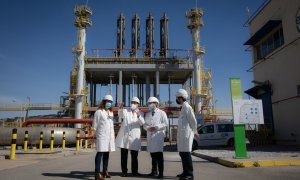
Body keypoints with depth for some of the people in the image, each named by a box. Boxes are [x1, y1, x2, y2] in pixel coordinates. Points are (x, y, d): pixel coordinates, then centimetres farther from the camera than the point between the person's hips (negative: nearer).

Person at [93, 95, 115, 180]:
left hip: (110, 135, 7)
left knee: (107, 153, 11)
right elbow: (95, 124, -3)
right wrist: (95, 134, -4)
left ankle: (105, 171, 20)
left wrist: (113, 133, 13)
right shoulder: (99, 111, -3)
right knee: (100, 153, -8)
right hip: (101, 135, -6)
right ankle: (97, 173, -6)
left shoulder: (111, 112, 17)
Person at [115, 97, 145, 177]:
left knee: (134, 156, 5)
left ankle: (134, 171, 16)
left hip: (134, 137, 0)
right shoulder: (126, 111, 10)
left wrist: (139, 116, -28)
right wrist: (120, 109, -34)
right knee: (124, 156, 3)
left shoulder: (140, 113, 11)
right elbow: (120, 115, -12)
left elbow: (142, 123, -7)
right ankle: (124, 171, 12)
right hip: (124, 136, 0)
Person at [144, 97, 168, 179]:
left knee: (159, 154, -8)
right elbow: (145, 124, 16)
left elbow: (165, 123, -6)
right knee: (152, 154, 10)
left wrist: (156, 127, -14)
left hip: (158, 136, -5)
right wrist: (147, 128, -6)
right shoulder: (147, 114, 20)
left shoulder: (162, 113, 3)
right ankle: (154, 171, 22)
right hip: (150, 136, 5)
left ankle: (161, 172, -1)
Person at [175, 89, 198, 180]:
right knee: (182, 153, 13)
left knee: (186, 153, -6)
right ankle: (186, 172, 23)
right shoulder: (183, 107, 17)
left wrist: (194, 131, -3)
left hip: (186, 134, -10)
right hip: (182, 134, 10)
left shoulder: (187, 107, -12)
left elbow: (193, 120, -14)